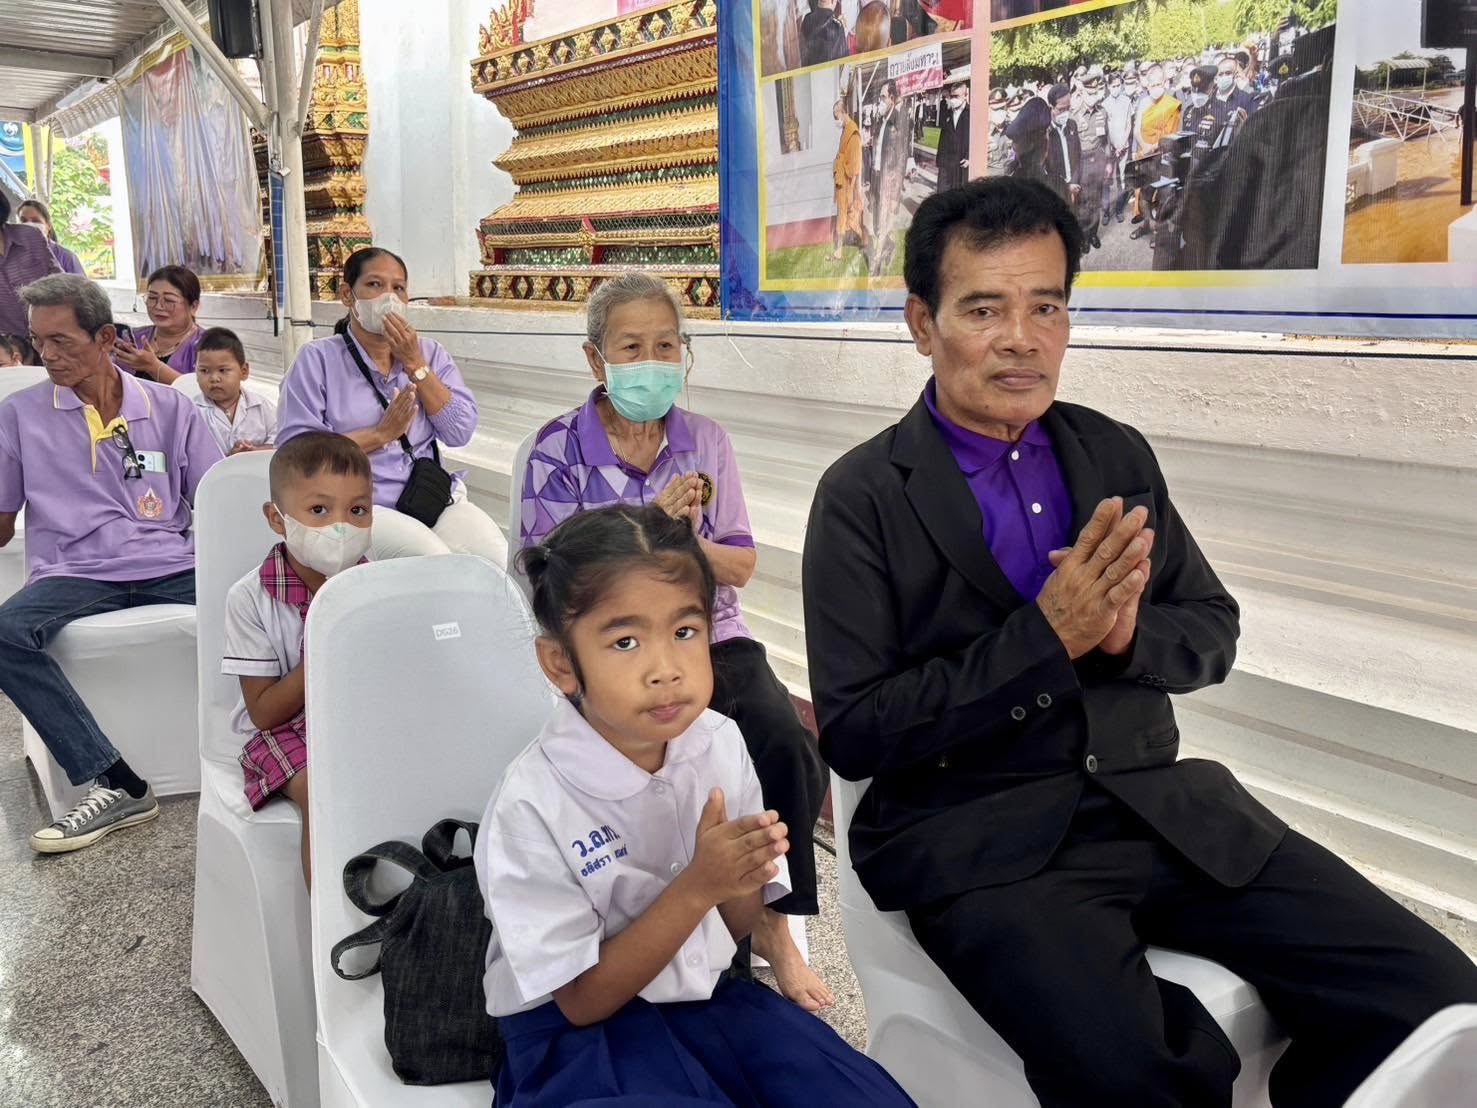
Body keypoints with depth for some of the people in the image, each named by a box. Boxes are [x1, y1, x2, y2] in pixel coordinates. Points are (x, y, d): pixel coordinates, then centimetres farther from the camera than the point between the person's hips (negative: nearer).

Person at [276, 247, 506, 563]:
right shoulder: (317, 359, 5)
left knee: (504, 561, -23)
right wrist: (381, 434, -9)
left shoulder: (430, 354, 16)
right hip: (362, 508, -3)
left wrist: (415, 365, -2)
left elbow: (460, 433, 2)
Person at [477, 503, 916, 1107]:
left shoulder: (720, 744, -8)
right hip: (580, 1032, -4)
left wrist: (739, 882, -20)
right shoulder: (530, 807, -23)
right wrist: (698, 885, -26)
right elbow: (584, 999, -15)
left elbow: (740, 926, 5)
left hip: (708, 990, 4)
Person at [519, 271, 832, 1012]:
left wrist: (682, 538, -13)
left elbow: (740, 565, 8)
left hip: (713, 643, 3)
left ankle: (773, 922, -2)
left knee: (788, 743, -23)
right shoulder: (559, 450, 0)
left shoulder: (705, 441, 9)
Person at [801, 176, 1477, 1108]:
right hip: (975, 836, -4)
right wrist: (1045, 637, -17)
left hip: (1164, 808, 5)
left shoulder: (1120, 455, 10)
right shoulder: (864, 497, -5)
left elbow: (1214, 633, 14)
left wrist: (1126, 632, -10)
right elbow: (854, 733, -9)